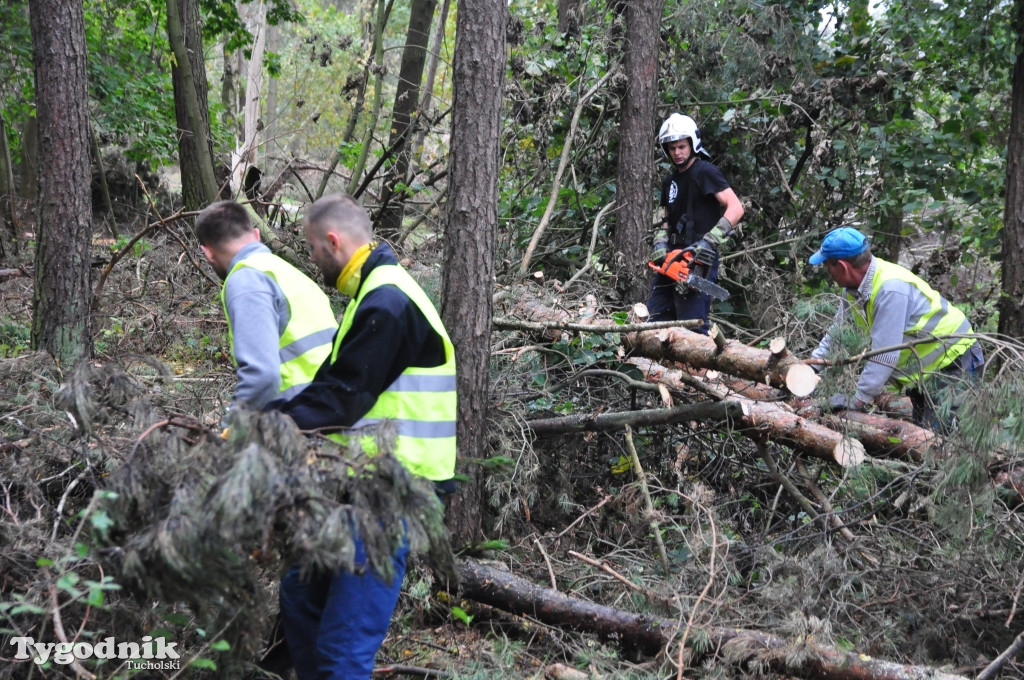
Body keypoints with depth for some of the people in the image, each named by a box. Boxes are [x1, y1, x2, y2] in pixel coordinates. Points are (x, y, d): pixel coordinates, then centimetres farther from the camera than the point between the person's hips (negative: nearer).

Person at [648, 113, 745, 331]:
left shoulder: (705, 172, -8)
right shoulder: (670, 181, 18)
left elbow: (736, 208, -18)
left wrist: (709, 240, -27)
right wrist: (660, 244, 1)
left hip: (699, 258, -9)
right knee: (655, 318, 10)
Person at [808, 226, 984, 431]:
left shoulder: (891, 289, -33)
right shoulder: (854, 286, -5)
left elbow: (885, 354, -33)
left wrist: (858, 400, -28)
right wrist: (814, 364, 3)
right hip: (924, 368, 9)